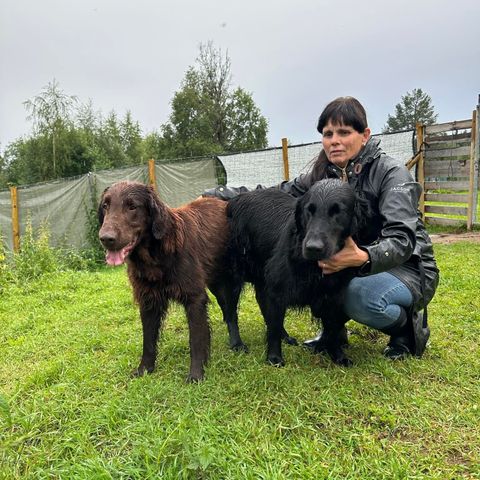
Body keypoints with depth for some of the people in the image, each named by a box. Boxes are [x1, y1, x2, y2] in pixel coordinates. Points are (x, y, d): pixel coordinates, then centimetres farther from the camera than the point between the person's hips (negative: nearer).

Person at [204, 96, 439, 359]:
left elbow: (402, 239, -29)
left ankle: (409, 324, -2)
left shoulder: (391, 172, -18)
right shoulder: (323, 175, -1)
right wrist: (217, 193, -7)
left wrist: (363, 258, -50)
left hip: (406, 267, -5)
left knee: (360, 296, -36)